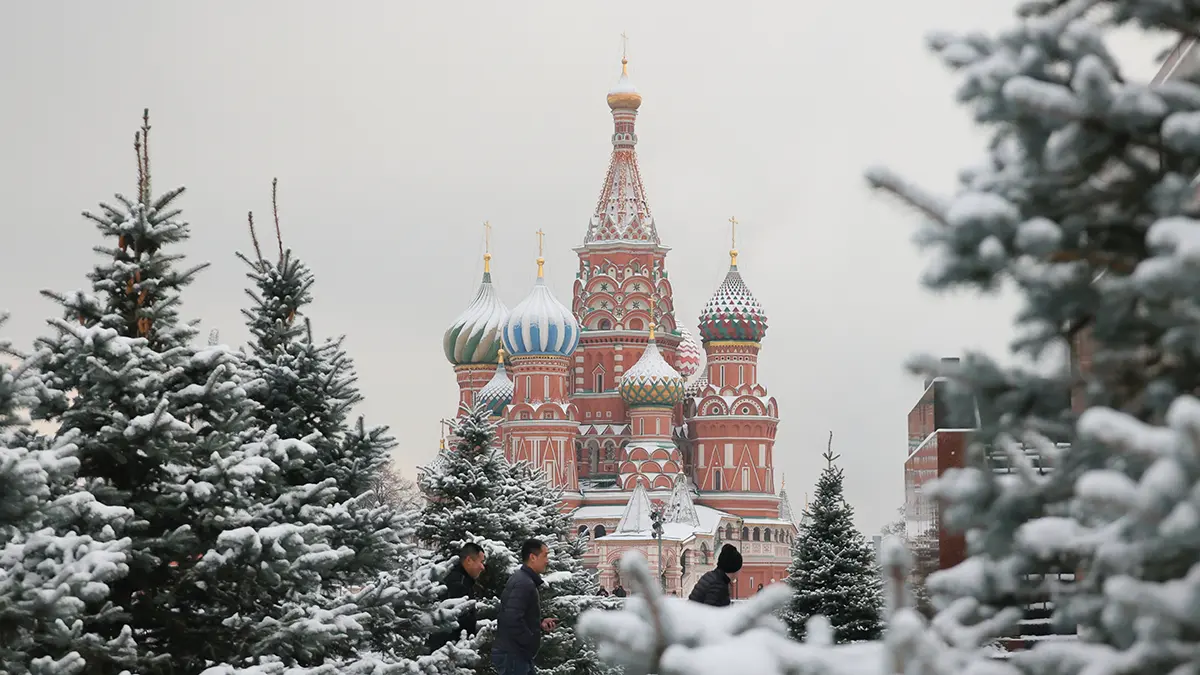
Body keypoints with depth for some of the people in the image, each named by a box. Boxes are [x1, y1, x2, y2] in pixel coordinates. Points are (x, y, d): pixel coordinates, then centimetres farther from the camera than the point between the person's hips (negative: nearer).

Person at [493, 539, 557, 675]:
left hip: (518, 653, 11)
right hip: (513, 655, -11)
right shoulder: (524, 583, -19)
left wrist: (540, 623, 10)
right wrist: (531, 641, -17)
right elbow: (512, 619, -29)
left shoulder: (523, 579, 15)